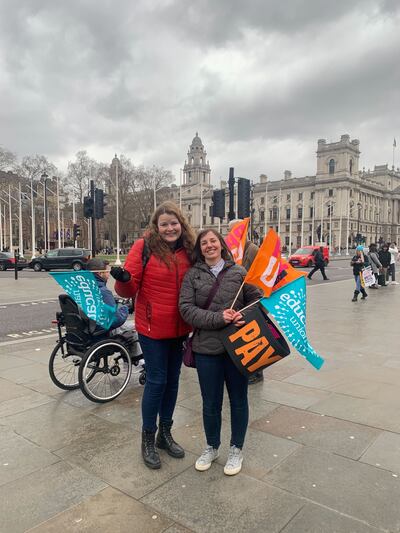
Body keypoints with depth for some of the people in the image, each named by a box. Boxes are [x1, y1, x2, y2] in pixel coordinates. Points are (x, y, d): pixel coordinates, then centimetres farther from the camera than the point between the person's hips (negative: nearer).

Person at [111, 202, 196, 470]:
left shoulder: (189, 250, 2)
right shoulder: (144, 247, -10)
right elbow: (129, 289, -13)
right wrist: (123, 279, -32)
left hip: (179, 328, 5)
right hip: (152, 327, -5)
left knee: (172, 380, 15)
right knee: (157, 380, 3)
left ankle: (165, 433, 35)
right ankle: (148, 439, 25)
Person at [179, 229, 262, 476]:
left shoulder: (239, 272, 2)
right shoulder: (193, 275, 2)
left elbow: (257, 299, 3)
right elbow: (186, 308, -7)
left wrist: (245, 316, -18)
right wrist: (218, 318, -18)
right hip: (206, 347, 0)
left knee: (239, 400, 14)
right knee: (210, 403, 13)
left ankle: (237, 449, 36)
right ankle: (212, 447, 38)